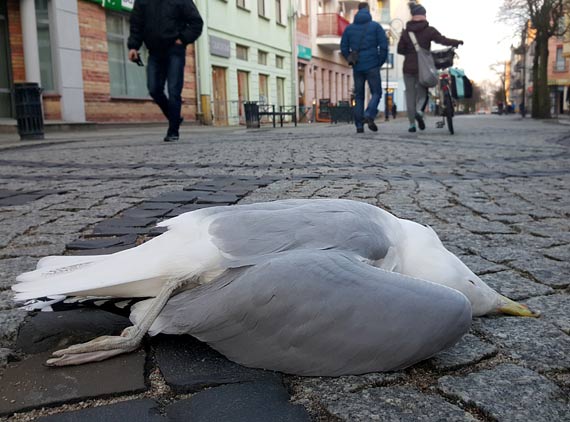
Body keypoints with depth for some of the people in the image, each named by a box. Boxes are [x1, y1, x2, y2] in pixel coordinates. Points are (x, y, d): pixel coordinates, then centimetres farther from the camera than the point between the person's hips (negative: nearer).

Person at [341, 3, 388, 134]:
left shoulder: (349, 28, 9)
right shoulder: (375, 26, 1)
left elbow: (344, 48, 7)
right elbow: (384, 46, -6)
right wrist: (380, 62, 5)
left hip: (357, 68, 3)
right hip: (372, 66, -3)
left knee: (358, 96, 9)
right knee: (376, 93, 4)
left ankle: (359, 125, 2)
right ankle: (369, 115, -22)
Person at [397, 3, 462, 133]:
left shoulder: (406, 32, 3)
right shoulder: (429, 30, -5)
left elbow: (400, 50, 4)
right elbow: (443, 40, -10)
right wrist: (457, 42, 4)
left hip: (408, 67, 2)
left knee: (410, 93, 7)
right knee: (422, 90, 13)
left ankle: (412, 124, 5)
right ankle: (419, 110, -18)